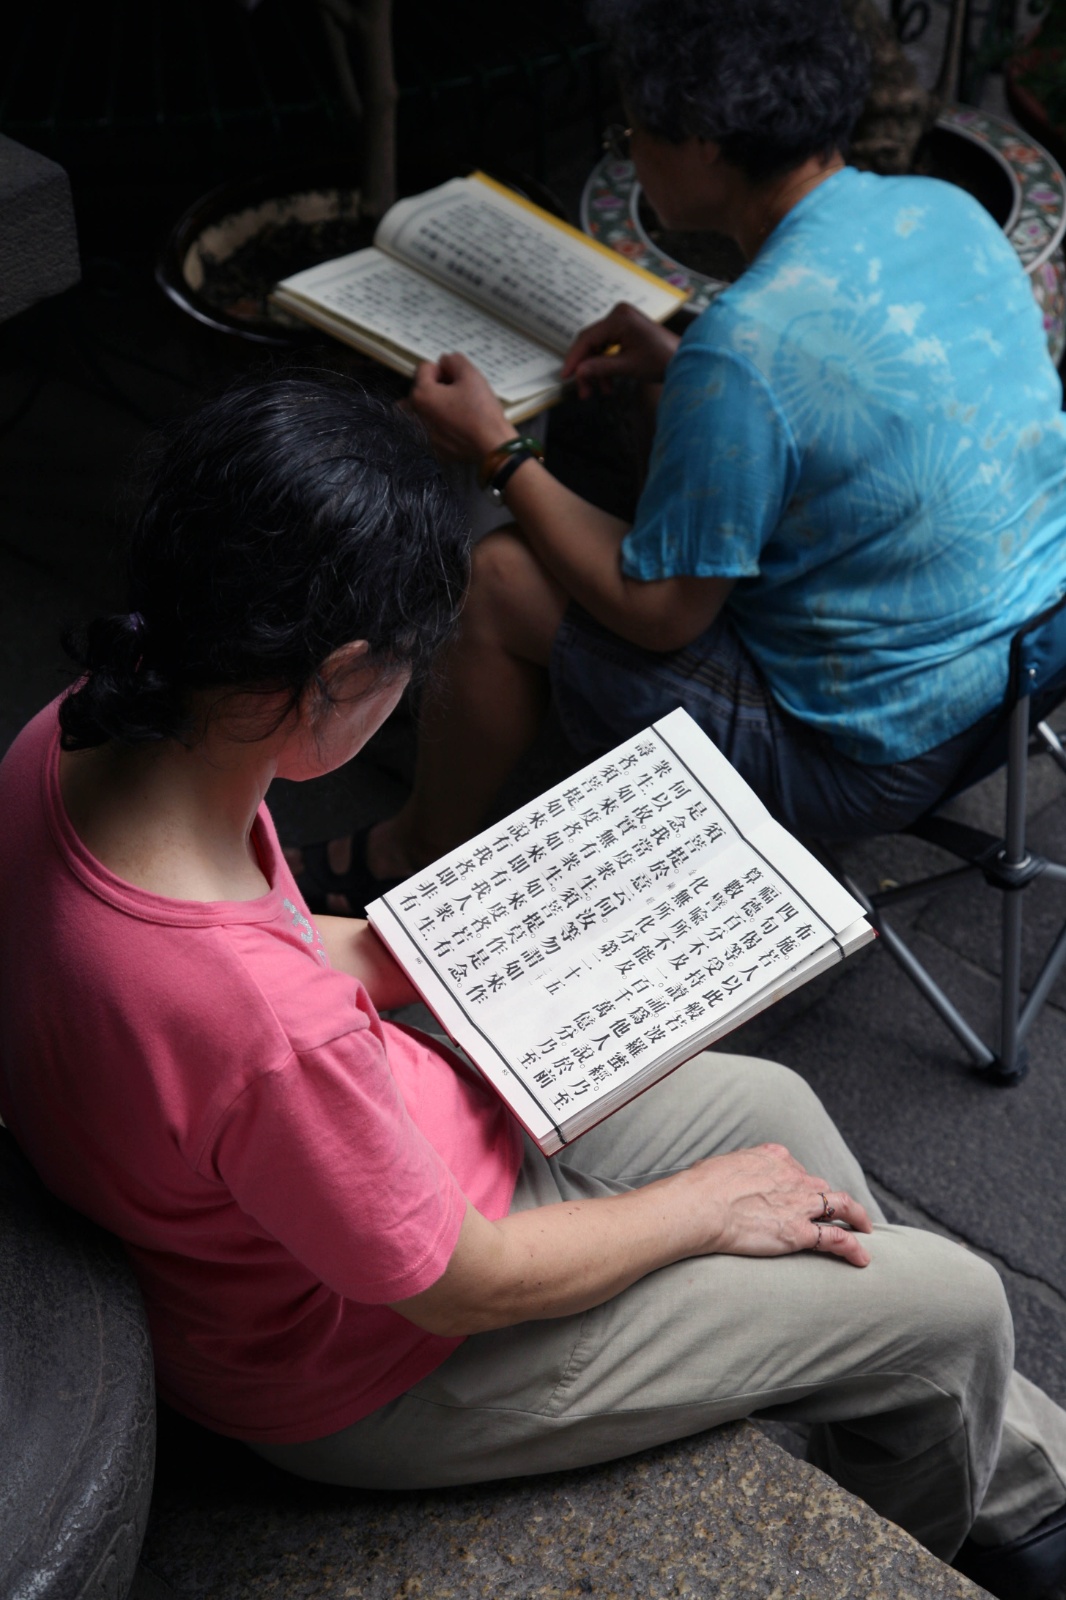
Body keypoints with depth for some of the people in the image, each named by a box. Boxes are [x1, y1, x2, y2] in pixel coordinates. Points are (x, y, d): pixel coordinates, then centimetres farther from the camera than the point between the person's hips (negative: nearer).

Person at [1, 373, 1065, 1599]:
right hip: (371, 1369, -8)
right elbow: (459, 1287, -24)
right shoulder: (266, 1028, -43)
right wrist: (703, 1209, -9)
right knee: (951, 1308, 3)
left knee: (769, 1105, 21)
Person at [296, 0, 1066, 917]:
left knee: (498, 587, 1)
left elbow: (659, 614, -18)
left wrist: (497, 451, -7)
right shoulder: (945, 209, -5)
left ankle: (420, 859, 28)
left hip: (883, 758, -8)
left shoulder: (744, 350, -30)